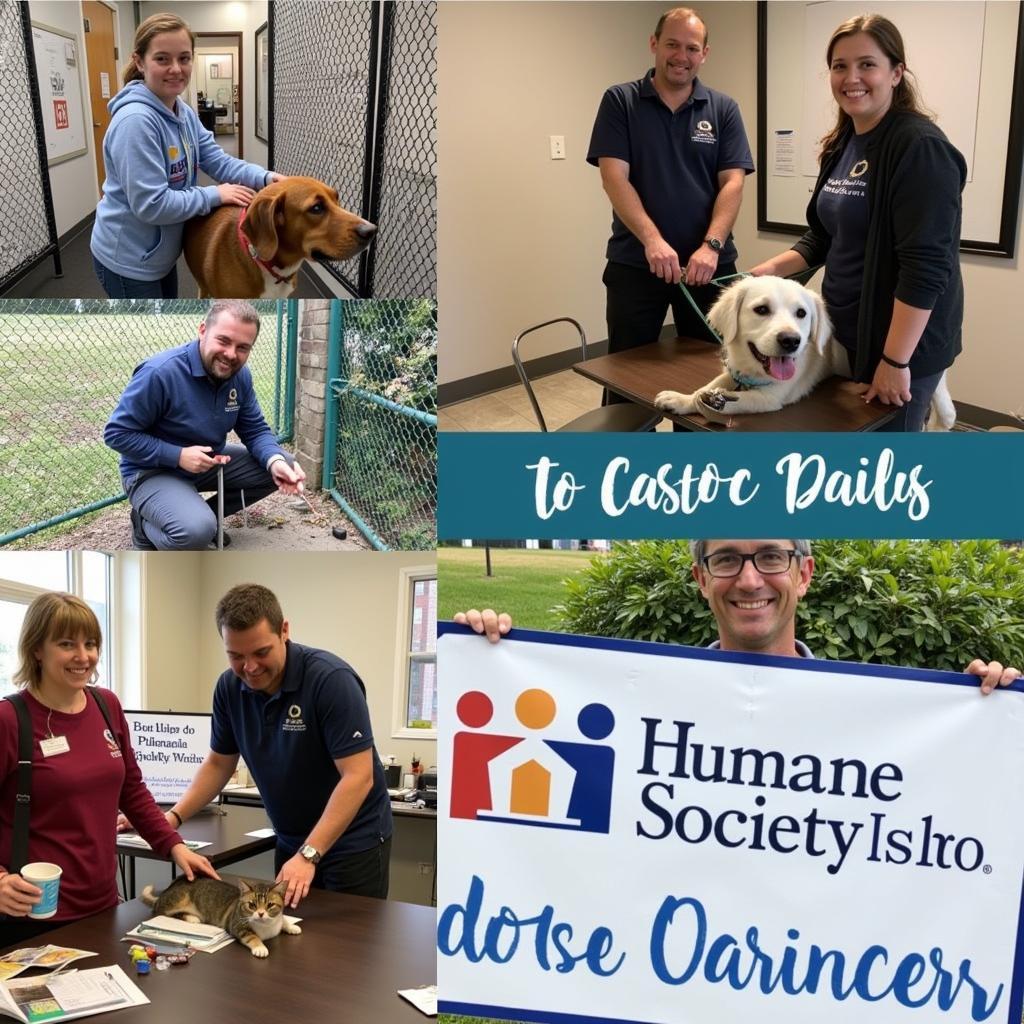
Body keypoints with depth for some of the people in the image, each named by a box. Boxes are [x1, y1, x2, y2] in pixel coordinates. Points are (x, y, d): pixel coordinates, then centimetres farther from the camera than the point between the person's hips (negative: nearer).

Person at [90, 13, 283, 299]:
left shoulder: (184, 113, 3)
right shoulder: (135, 120, -27)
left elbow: (218, 161, 1)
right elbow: (151, 205, -31)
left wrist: (264, 177, -18)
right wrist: (215, 195, -22)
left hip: (160, 252, 10)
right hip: (127, 258, -10)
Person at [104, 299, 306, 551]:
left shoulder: (240, 375, -6)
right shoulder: (159, 373, -27)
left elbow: (255, 430, -2)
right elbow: (116, 433, -21)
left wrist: (275, 461, -24)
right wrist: (178, 456, -29)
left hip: (210, 463, 7)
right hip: (153, 472, -7)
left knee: (282, 468, -4)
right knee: (196, 532, -35)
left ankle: (204, 515, 10)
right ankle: (145, 524, 0)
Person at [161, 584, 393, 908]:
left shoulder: (331, 680, -25)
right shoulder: (229, 687, -6)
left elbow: (358, 777, -27)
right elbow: (219, 764, 7)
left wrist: (308, 855, -32)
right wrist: (173, 817, -7)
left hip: (354, 841, -6)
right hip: (290, 842, 6)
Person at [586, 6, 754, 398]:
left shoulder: (723, 110, 6)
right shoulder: (620, 101, 1)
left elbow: (732, 182, -3)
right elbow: (614, 177, -9)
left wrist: (711, 245, -20)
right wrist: (652, 239, -23)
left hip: (708, 264, 2)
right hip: (635, 263, -2)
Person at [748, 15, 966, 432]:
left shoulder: (920, 148, -18)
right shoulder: (842, 144, 8)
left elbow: (925, 266, -24)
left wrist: (896, 361, -25)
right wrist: (774, 268, 1)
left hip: (902, 345, -8)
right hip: (845, 334, 8)